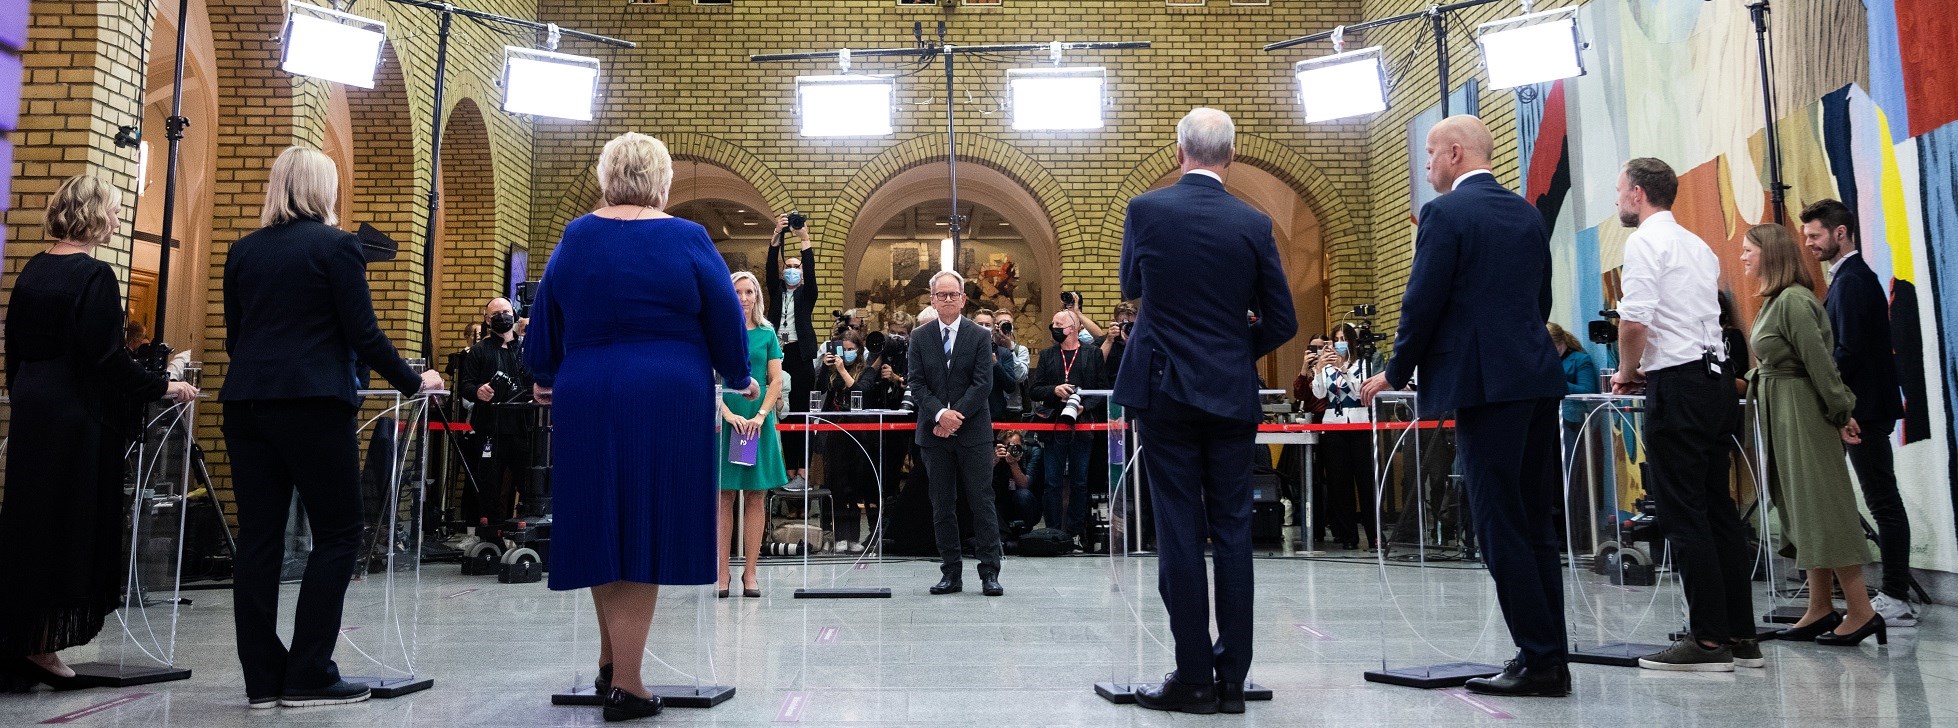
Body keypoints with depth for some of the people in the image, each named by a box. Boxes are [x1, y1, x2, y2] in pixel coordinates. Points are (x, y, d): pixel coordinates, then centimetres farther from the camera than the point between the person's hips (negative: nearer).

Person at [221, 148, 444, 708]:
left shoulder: (243, 251, 13)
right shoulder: (336, 245, -5)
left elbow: (234, 335, 17)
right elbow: (362, 335, -8)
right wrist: (414, 382, 3)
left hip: (246, 401, 6)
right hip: (312, 403, -6)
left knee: (258, 536, 7)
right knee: (338, 534, 2)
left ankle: (263, 678, 11)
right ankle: (308, 676, 0)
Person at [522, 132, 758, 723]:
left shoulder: (576, 237, 6)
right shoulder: (687, 239, -2)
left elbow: (546, 316, 14)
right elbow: (726, 319, 2)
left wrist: (545, 377, 32)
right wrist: (740, 379, 20)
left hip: (586, 401, 3)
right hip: (668, 403, -3)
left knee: (602, 525, 15)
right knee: (646, 532, 1)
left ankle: (609, 660, 25)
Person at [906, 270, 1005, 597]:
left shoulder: (980, 335, 2)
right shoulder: (919, 337, 7)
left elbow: (983, 384, -5)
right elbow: (915, 383, 1)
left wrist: (955, 416, -14)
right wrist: (940, 414, -14)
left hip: (973, 430, -2)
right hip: (934, 433, 2)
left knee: (982, 502, -2)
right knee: (942, 506, 6)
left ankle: (989, 573, 4)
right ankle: (951, 573, 13)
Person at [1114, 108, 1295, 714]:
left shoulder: (1146, 209, -4)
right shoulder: (1253, 224, -1)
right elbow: (1281, 322, 2)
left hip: (1164, 390, -1)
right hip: (1232, 394, 1)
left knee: (1179, 531, 2)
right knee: (1232, 532, 7)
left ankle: (1194, 677, 5)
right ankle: (1232, 677, 12)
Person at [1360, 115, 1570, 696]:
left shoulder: (1445, 213, -8)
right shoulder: (1527, 213, 15)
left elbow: (1422, 304, -11)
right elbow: (1541, 299, 19)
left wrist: (1396, 372, 1)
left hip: (1485, 385, -8)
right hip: (1538, 380, 8)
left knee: (1500, 526, -2)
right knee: (1536, 523, 11)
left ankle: (1539, 660, 1)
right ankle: (1550, 657, 16)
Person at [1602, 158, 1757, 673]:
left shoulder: (1645, 242, -8)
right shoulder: (1698, 245, 20)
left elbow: (1635, 322, -19)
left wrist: (1627, 373, -3)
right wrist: (1644, 369, 21)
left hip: (1676, 386, -9)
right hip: (1715, 379, 9)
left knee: (1683, 515, -5)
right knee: (1718, 509, 11)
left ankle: (1708, 640, -3)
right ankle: (1741, 634, 15)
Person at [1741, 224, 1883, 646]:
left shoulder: (1793, 300, -15)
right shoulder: (1775, 301, 13)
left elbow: (1820, 362, -17)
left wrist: (1842, 415, -15)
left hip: (1803, 414, -10)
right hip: (1780, 414, 10)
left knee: (1820, 509, -7)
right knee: (1802, 512, 10)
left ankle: (1861, 613, -1)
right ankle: (1820, 611, 15)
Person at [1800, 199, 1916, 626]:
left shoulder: (1851, 281, -14)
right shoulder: (1853, 277, 16)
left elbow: (1848, 352, -21)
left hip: (1864, 408, -10)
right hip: (1865, 405, 10)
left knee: (1883, 502, -6)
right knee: (1883, 500, 12)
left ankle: (1895, 599, -1)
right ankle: (1894, 595, 18)